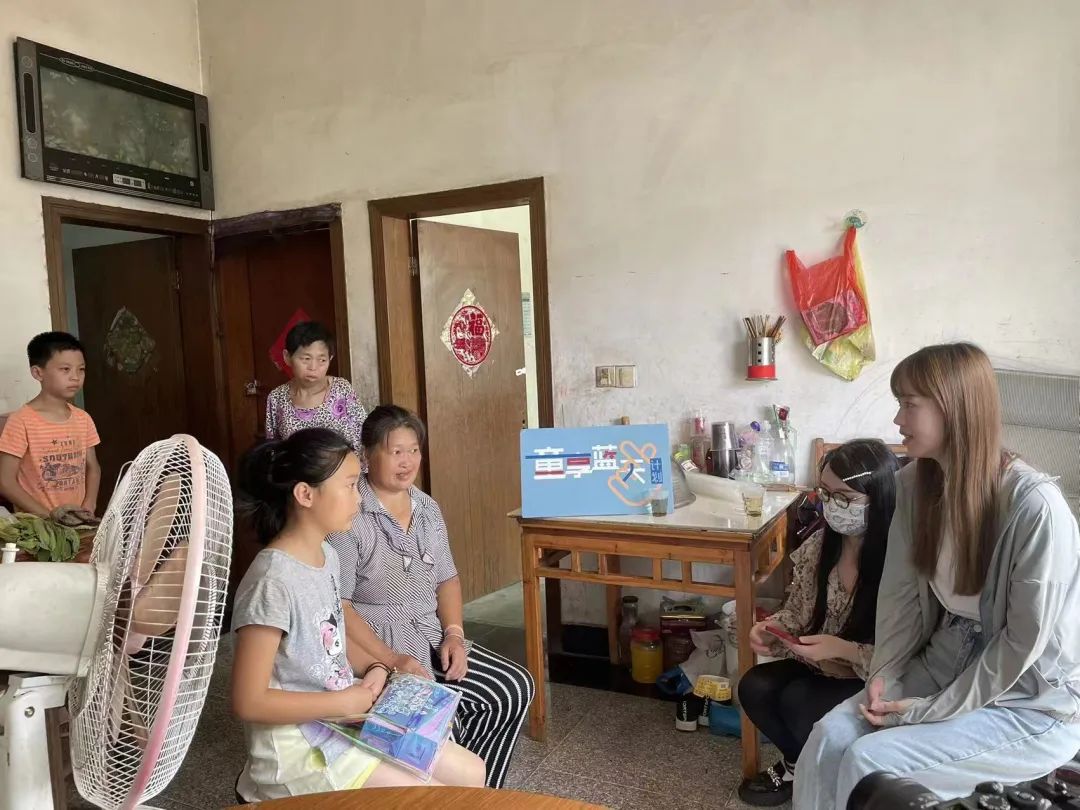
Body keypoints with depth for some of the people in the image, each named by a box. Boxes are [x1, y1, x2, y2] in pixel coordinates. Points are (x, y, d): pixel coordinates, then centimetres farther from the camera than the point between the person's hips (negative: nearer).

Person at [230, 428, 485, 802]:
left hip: (347, 716, 8)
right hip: (296, 745, -8)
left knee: (471, 774, 10)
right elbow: (248, 702, -23)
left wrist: (375, 667, -1)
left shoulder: (326, 556, 3)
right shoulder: (273, 582, -25)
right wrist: (343, 702, -19)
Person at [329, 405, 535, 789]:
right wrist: (391, 660, -23)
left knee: (516, 688, -3)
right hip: (375, 649, -7)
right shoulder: (349, 517, -15)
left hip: (432, 639, 7)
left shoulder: (428, 508, 8)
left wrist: (453, 633, -3)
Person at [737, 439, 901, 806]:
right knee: (754, 688, -14)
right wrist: (772, 627, -15)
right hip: (819, 664, 6)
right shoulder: (820, 543, -5)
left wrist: (843, 649, -31)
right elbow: (799, 611, 5)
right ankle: (800, 763, 16)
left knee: (798, 703, -24)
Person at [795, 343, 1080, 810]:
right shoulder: (916, 483, -4)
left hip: (1034, 704, -6)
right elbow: (901, 588, 2)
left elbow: (1023, 641, -20)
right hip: (947, 664, 6)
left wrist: (931, 712, -16)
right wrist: (884, 674, -9)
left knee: (869, 761, -20)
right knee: (829, 737, -14)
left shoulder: (1035, 506, -25)